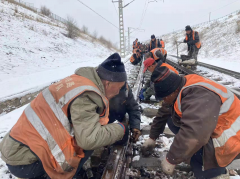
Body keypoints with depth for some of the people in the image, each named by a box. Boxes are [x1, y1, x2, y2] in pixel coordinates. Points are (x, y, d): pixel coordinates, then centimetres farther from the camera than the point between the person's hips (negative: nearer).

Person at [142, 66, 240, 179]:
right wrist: (152, 137, 14)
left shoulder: (198, 97, -34)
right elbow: (163, 114, 7)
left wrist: (171, 160, -30)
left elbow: (193, 134, -43)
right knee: (172, 120, -1)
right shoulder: (180, 90, -4)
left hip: (230, 140, -8)